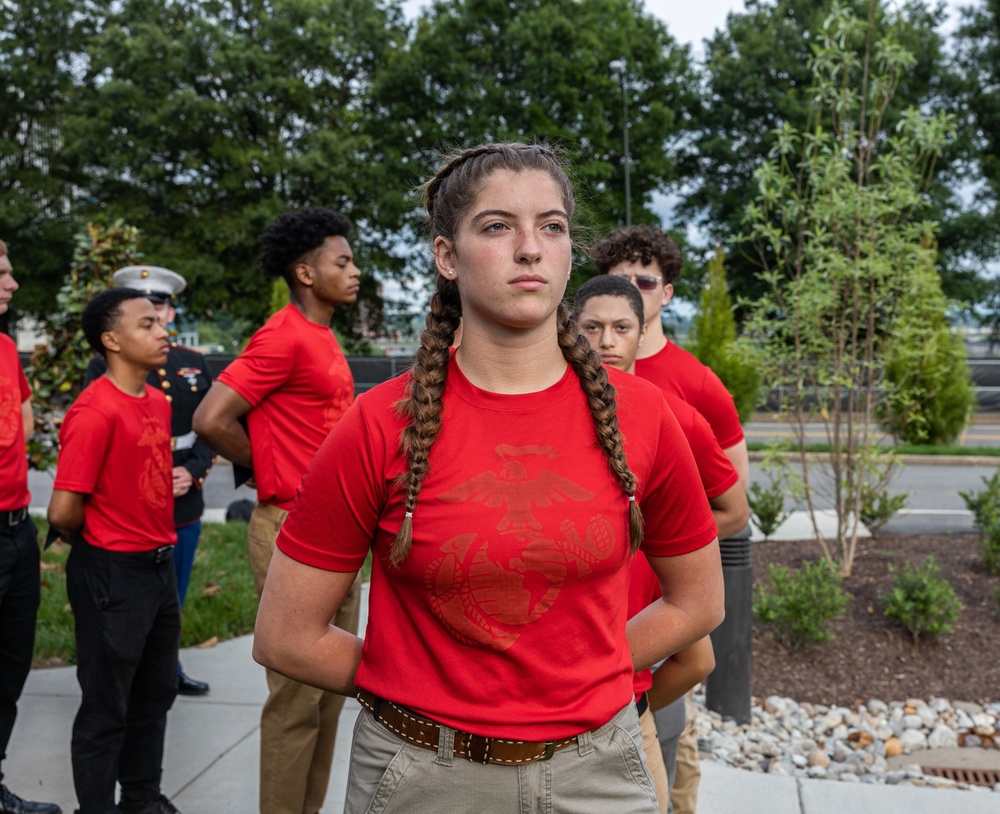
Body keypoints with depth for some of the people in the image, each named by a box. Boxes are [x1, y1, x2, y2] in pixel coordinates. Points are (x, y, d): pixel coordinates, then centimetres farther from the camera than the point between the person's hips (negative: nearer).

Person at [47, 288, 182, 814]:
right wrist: (97, 546, -3)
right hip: (113, 574, -8)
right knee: (106, 707, 6)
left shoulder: (158, 402, 6)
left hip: (160, 565, 9)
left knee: (156, 693, 20)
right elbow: (63, 513, -21)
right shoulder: (95, 412, -21)